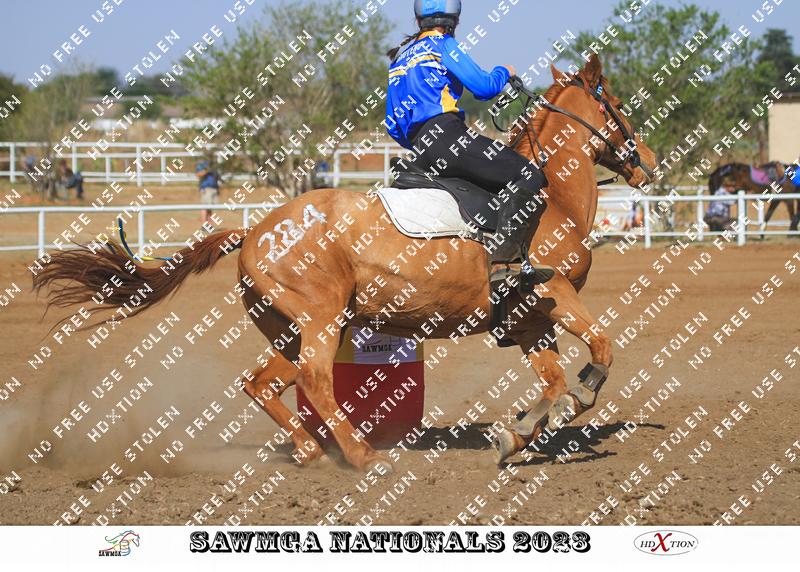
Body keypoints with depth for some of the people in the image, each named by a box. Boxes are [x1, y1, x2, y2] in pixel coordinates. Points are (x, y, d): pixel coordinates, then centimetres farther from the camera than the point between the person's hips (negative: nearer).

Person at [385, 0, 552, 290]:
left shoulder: (399, 57, 25)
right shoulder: (443, 45, 2)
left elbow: (393, 126, 24)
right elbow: (484, 87, -6)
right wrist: (504, 71, 15)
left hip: (419, 151, 9)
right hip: (445, 134, -9)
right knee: (528, 178, -14)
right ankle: (505, 256, -28)